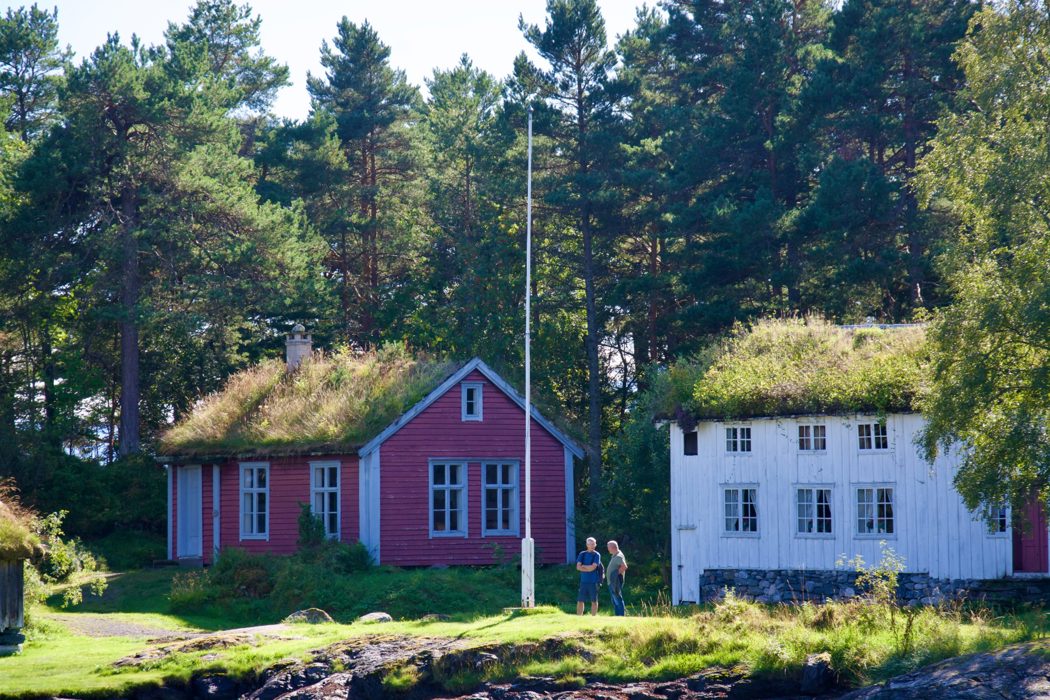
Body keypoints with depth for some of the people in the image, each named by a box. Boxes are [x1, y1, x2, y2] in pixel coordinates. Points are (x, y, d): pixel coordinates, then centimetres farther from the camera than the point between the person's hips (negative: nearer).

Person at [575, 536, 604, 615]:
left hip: (593, 581, -3)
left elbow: (593, 567, -12)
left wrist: (583, 566, -1)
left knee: (594, 601, 2)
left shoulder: (597, 555, 0)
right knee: (580, 601, 2)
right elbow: (578, 567, -1)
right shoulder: (582, 554, 8)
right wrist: (589, 569, -9)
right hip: (584, 581, 3)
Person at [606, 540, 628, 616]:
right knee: (614, 601, 14)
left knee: (618, 599, -11)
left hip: (616, 581, -11)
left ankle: (621, 615, -12)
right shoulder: (614, 556, 15)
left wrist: (617, 573, -20)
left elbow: (624, 567, -30)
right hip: (611, 582, 11)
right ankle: (618, 615, 18)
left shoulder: (618, 556, -16)